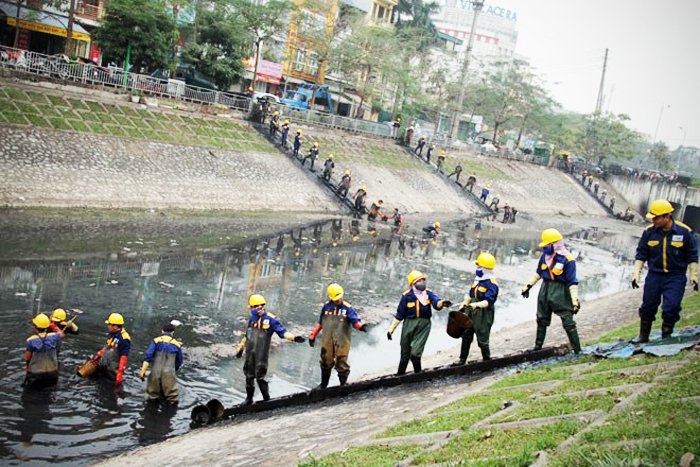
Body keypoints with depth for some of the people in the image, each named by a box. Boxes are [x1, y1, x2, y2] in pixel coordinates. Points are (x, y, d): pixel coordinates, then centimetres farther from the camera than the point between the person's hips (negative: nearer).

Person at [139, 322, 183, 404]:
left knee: (152, 396, 18)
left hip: (155, 372, 1)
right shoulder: (176, 344, 9)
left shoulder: (156, 341, 5)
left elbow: (148, 355, -7)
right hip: (169, 373, 0)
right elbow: (179, 361, 18)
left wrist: (143, 371, -9)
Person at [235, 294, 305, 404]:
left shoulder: (270, 319, -8)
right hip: (250, 353, 6)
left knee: (260, 377, -7)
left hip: (262, 353, -6)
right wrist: (240, 348, 31)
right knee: (249, 376, 12)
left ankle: (267, 399, 8)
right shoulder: (252, 318, 12)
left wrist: (294, 337, -29)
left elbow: (282, 332, -13)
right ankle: (249, 399, 26)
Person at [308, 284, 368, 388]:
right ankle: (323, 384, 31)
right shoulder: (326, 307, 6)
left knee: (341, 364, -2)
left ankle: (343, 384, 12)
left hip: (342, 341, -3)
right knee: (326, 363, 14)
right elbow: (320, 323, 16)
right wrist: (313, 335, 15)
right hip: (327, 340, 3)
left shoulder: (347, 308, -4)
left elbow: (355, 321, -16)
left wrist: (361, 326, -38)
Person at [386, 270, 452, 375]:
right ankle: (400, 374, 31)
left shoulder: (428, 293, -2)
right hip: (409, 324, 0)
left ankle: (418, 372, 11)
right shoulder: (406, 296, -7)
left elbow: (436, 303, -21)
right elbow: (399, 315, 0)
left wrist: (442, 303, -45)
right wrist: (391, 329, 1)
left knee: (415, 352, -13)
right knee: (405, 353, 12)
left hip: (424, 325, 0)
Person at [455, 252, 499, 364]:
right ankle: (462, 360, 28)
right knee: (466, 336, 16)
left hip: (483, 314, -8)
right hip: (471, 312, 9)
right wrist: (464, 304, 17)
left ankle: (487, 361, 22)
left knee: (482, 339, 3)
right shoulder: (478, 279, 8)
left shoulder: (492, 284, -19)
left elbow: (488, 301, -29)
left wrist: (476, 304, -42)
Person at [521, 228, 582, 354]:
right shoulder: (545, 256, 1)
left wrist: (575, 300, -21)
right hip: (545, 289, 7)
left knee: (568, 322, -6)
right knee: (542, 320, 18)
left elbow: (572, 282, -18)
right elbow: (539, 273, 16)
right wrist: (528, 286, 17)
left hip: (560, 292, -7)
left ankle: (577, 350, 1)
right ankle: (538, 346, 32)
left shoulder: (567, 259, -17)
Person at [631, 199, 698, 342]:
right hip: (654, 276, 3)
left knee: (671, 307, -11)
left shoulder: (685, 232, -9)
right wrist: (636, 274, -3)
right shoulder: (649, 232, -5)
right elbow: (641, 255, 4)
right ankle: (643, 336, 26)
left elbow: (692, 257, 0)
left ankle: (666, 336, 7)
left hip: (675, 277, -2)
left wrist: (693, 276, -2)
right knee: (648, 307, 9)